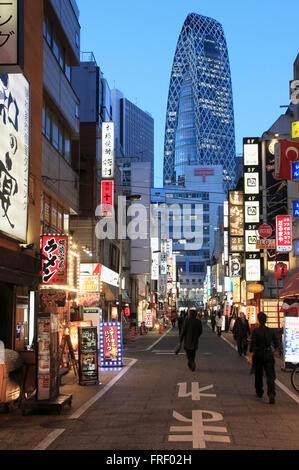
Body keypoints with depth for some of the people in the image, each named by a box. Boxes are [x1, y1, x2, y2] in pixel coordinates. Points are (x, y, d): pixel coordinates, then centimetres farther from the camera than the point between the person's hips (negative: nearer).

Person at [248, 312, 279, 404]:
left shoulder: (255, 331, -10)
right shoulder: (271, 331, 1)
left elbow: (252, 345, -13)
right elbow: (276, 344, 8)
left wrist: (250, 357, -11)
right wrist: (273, 352, 27)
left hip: (258, 355, -1)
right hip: (268, 355, 1)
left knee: (258, 375, 17)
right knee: (270, 375, -2)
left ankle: (259, 392, 31)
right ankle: (271, 394, -20)